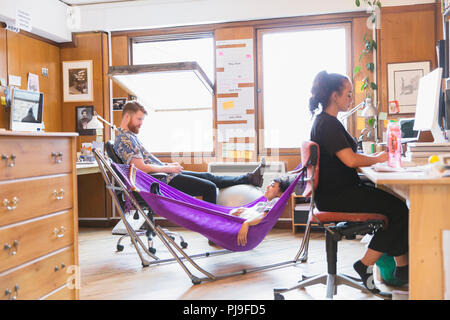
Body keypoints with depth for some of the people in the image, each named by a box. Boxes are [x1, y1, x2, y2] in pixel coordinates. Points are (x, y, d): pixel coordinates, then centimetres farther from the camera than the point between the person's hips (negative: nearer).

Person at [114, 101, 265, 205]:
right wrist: (168, 168, -13)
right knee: (209, 187, -10)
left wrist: (167, 165, 10)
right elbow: (142, 168, -24)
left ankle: (249, 178, 21)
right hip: (163, 182, -11)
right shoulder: (124, 139, -17)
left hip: (165, 175, 11)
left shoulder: (130, 136, 16)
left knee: (209, 177, 13)